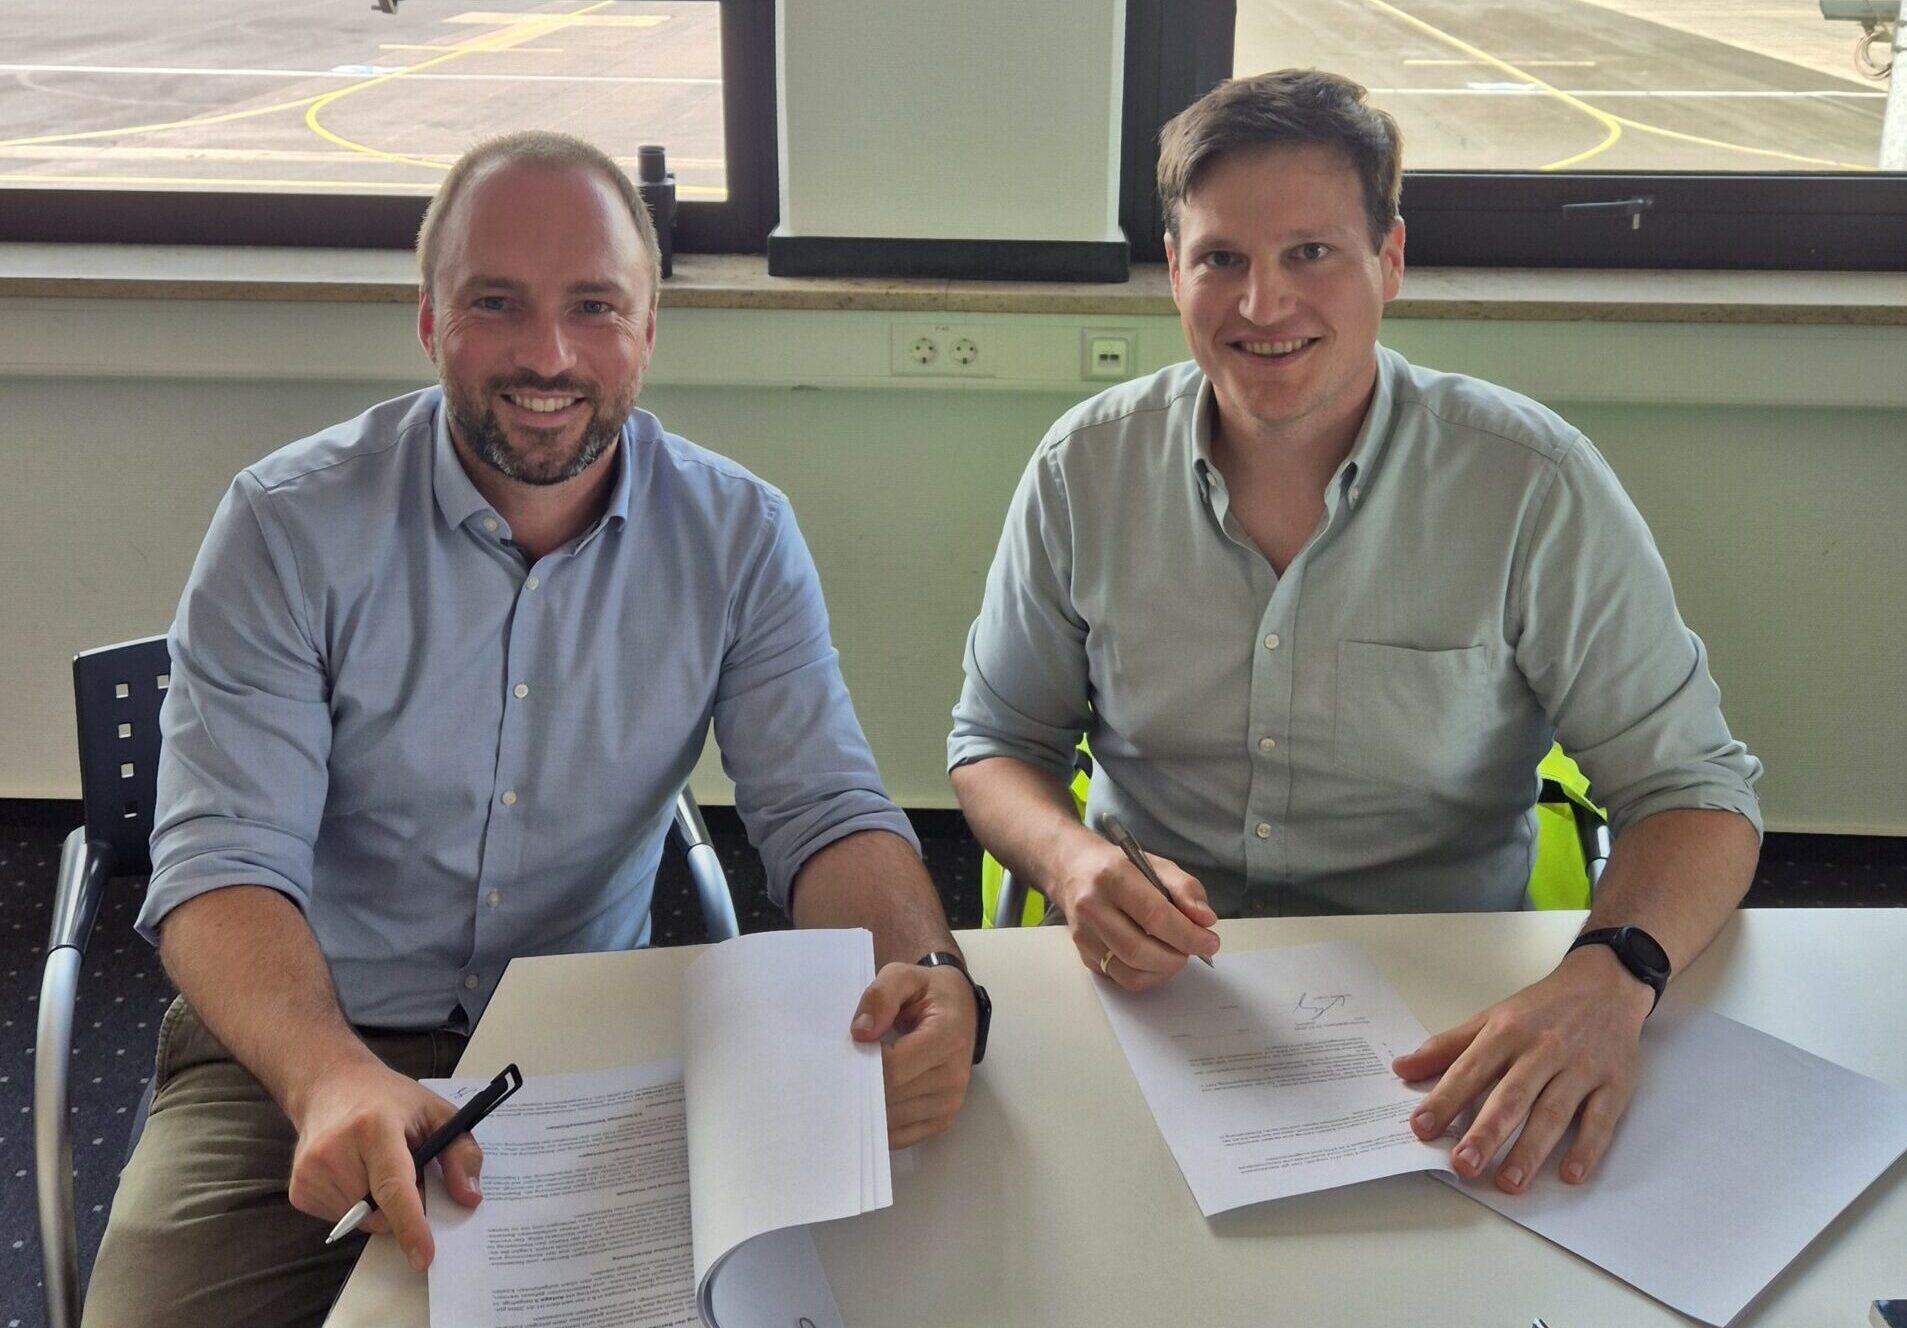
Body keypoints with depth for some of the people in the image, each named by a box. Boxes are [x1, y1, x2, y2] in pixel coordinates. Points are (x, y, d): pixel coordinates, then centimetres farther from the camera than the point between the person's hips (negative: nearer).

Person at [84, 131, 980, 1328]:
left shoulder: (739, 538, -4)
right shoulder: (290, 528, -10)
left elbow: (823, 812, -7)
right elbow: (224, 861, -16)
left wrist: (925, 975, -30)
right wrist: (334, 1079, -37)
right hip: (303, 1048, -1)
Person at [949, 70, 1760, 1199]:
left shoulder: (1533, 487, -10)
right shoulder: (1086, 471, -3)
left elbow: (1691, 786, -6)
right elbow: (998, 742, 7)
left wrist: (1611, 979, -28)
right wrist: (1073, 864, -17)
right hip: (1148, 981, 2)